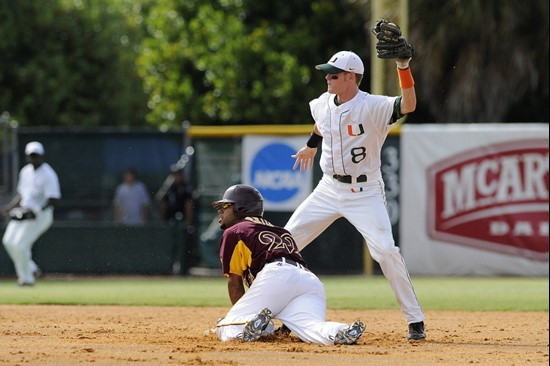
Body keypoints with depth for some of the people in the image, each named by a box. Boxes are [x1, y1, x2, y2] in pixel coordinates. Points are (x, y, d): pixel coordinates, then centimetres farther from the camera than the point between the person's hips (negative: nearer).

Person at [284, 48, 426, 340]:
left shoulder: (373, 107, -20)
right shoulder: (324, 104, -1)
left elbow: (408, 105, -39)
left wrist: (403, 66, -48)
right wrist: (311, 145, 39)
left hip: (364, 193, -6)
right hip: (329, 189, 6)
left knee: (385, 249, -21)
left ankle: (415, 321, -9)